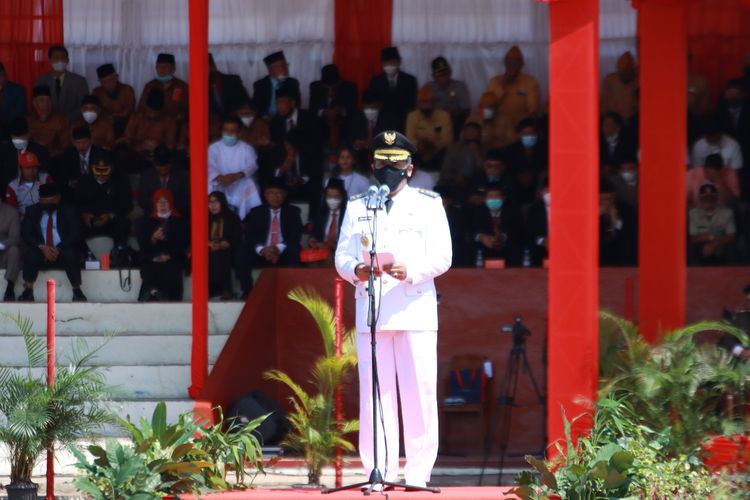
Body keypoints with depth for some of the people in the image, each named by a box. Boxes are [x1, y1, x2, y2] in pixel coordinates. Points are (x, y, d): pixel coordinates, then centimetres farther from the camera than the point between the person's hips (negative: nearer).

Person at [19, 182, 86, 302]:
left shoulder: (68, 211, 5)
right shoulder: (32, 211, 9)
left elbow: (75, 234, -6)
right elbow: (26, 234, -1)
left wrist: (59, 248, -21)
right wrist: (42, 247, -19)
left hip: (62, 252, -1)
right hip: (42, 252, 1)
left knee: (70, 254, -34)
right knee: (31, 254, -31)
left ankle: (77, 291, -28)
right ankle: (28, 291, -29)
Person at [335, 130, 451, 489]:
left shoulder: (428, 204, 9)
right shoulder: (357, 207, 16)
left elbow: (442, 257, 0)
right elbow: (342, 256, 11)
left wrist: (411, 270, -18)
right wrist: (356, 270, -12)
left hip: (415, 310, -2)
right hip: (370, 312, 2)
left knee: (419, 392, -5)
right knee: (374, 393, -1)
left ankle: (418, 472, -1)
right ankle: (379, 472, 2)